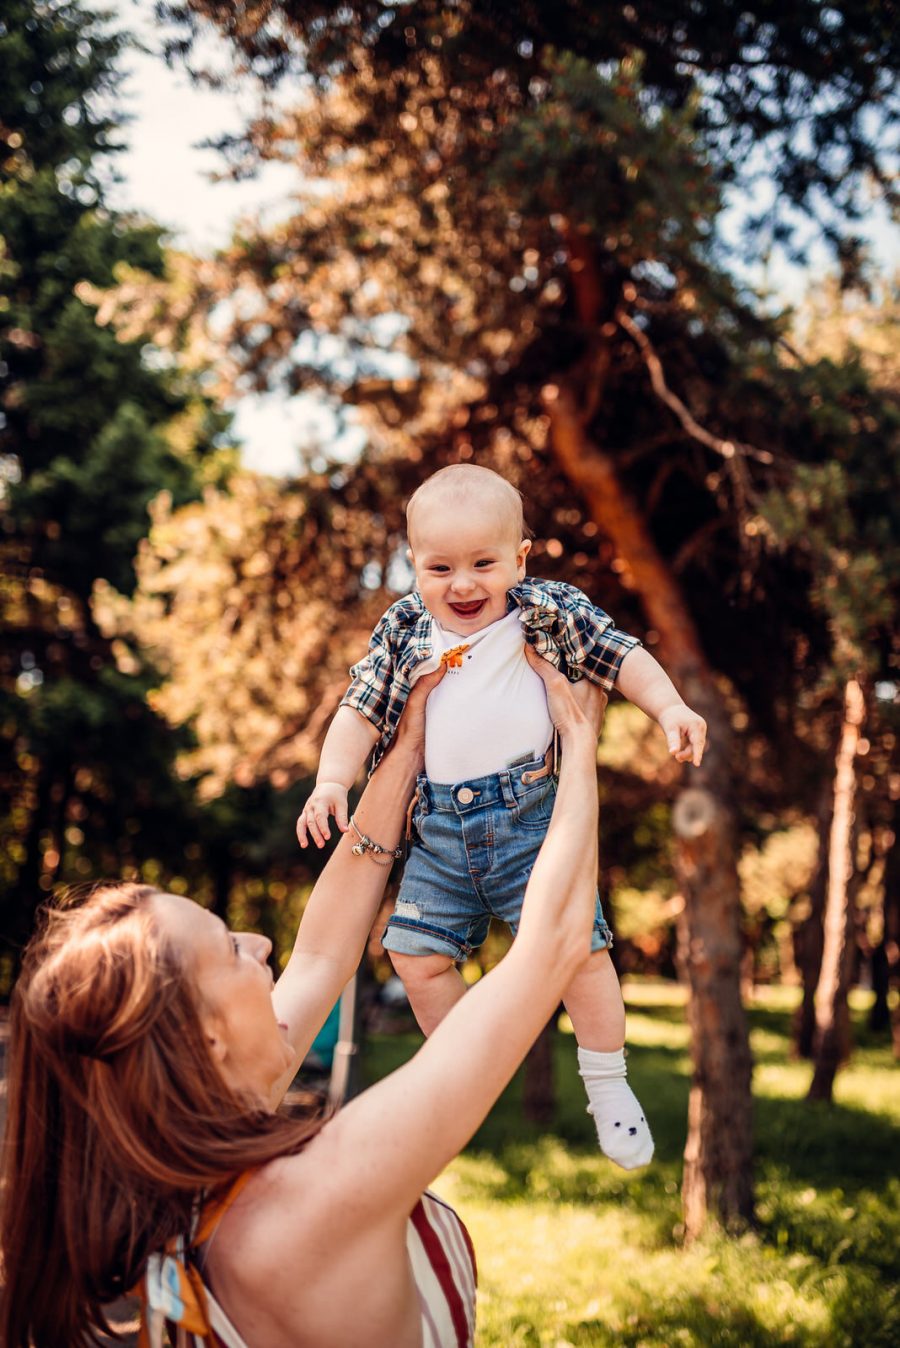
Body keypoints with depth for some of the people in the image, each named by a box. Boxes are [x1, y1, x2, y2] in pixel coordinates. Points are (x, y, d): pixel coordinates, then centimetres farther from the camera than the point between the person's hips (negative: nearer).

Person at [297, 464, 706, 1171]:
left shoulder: (548, 611, 0)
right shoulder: (403, 629, 6)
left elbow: (622, 656, 5)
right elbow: (362, 711, 8)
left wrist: (671, 707, -10)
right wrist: (333, 779, -5)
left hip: (532, 814, -3)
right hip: (440, 828, 3)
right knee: (419, 953, 6)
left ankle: (608, 1086, 13)